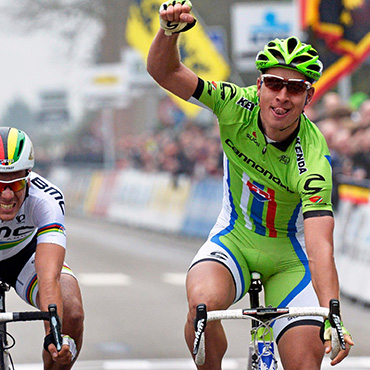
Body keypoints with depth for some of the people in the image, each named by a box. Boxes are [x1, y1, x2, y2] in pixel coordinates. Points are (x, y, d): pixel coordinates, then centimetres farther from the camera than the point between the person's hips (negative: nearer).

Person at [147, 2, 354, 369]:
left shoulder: (313, 160, -29)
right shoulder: (239, 106, -20)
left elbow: (320, 248, -37)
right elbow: (164, 71, -22)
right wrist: (170, 30, -45)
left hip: (289, 256, -1)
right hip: (234, 241, 1)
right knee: (204, 302, -32)